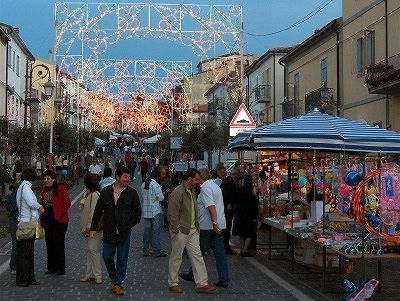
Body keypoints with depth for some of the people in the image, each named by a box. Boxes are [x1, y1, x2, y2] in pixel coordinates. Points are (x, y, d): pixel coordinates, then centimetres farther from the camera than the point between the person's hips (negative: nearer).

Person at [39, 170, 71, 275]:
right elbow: (41, 205, 19)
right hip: (47, 220, 7)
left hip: (59, 220, -7)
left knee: (59, 244, -1)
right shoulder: (43, 190, 11)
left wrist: (60, 213, -17)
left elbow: (68, 203, -11)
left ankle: (61, 269, 7)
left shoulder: (61, 189, -9)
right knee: (49, 244, 10)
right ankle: (51, 267, 20)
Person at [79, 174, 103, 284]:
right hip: (86, 227, 10)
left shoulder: (95, 194, -16)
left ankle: (97, 275, -2)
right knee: (88, 250, 13)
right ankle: (89, 274, 20)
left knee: (93, 250, -8)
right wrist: (83, 227, 13)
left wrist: (89, 227, -19)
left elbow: (93, 212, -20)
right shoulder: (87, 194, 14)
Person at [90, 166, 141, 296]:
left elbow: (137, 212, 4)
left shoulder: (132, 193, -3)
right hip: (108, 232, 1)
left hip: (124, 233, -1)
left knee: (122, 259, 5)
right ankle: (114, 278, 34)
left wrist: (128, 225, 2)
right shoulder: (106, 191, -1)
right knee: (107, 257, 11)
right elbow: (98, 211, 5)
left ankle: (118, 283, 17)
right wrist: (93, 228, 5)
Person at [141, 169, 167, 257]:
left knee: (146, 230, 12)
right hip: (155, 211, -7)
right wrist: (161, 193, 6)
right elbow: (161, 198, -13)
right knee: (156, 231, -1)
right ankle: (157, 252, 3)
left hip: (145, 211, 7)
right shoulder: (156, 185, -15)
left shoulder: (143, 184, 7)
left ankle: (145, 251, 17)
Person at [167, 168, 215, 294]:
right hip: (181, 231, -8)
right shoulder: (178, 193, -19)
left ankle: (202, 284, 11)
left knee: (197, 256, 7)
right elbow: (172, 214, -20)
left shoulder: (192, 191, 9)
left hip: (192, 230, 8)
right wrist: (176, 231, -17)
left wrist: (196, 226, 16)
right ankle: (173, 283, 19)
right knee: (176, 257, 5)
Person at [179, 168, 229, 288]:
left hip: (207, 226, -8)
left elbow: (211, 207, -23)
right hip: (220, 225, 8)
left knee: (199, 251, 7)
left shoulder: (205, 188, -12)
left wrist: (214, 223, -28)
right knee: (220, 252, 5)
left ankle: (192, 275, 20)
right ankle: (224, 280, 3)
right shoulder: (216, 186, 18)